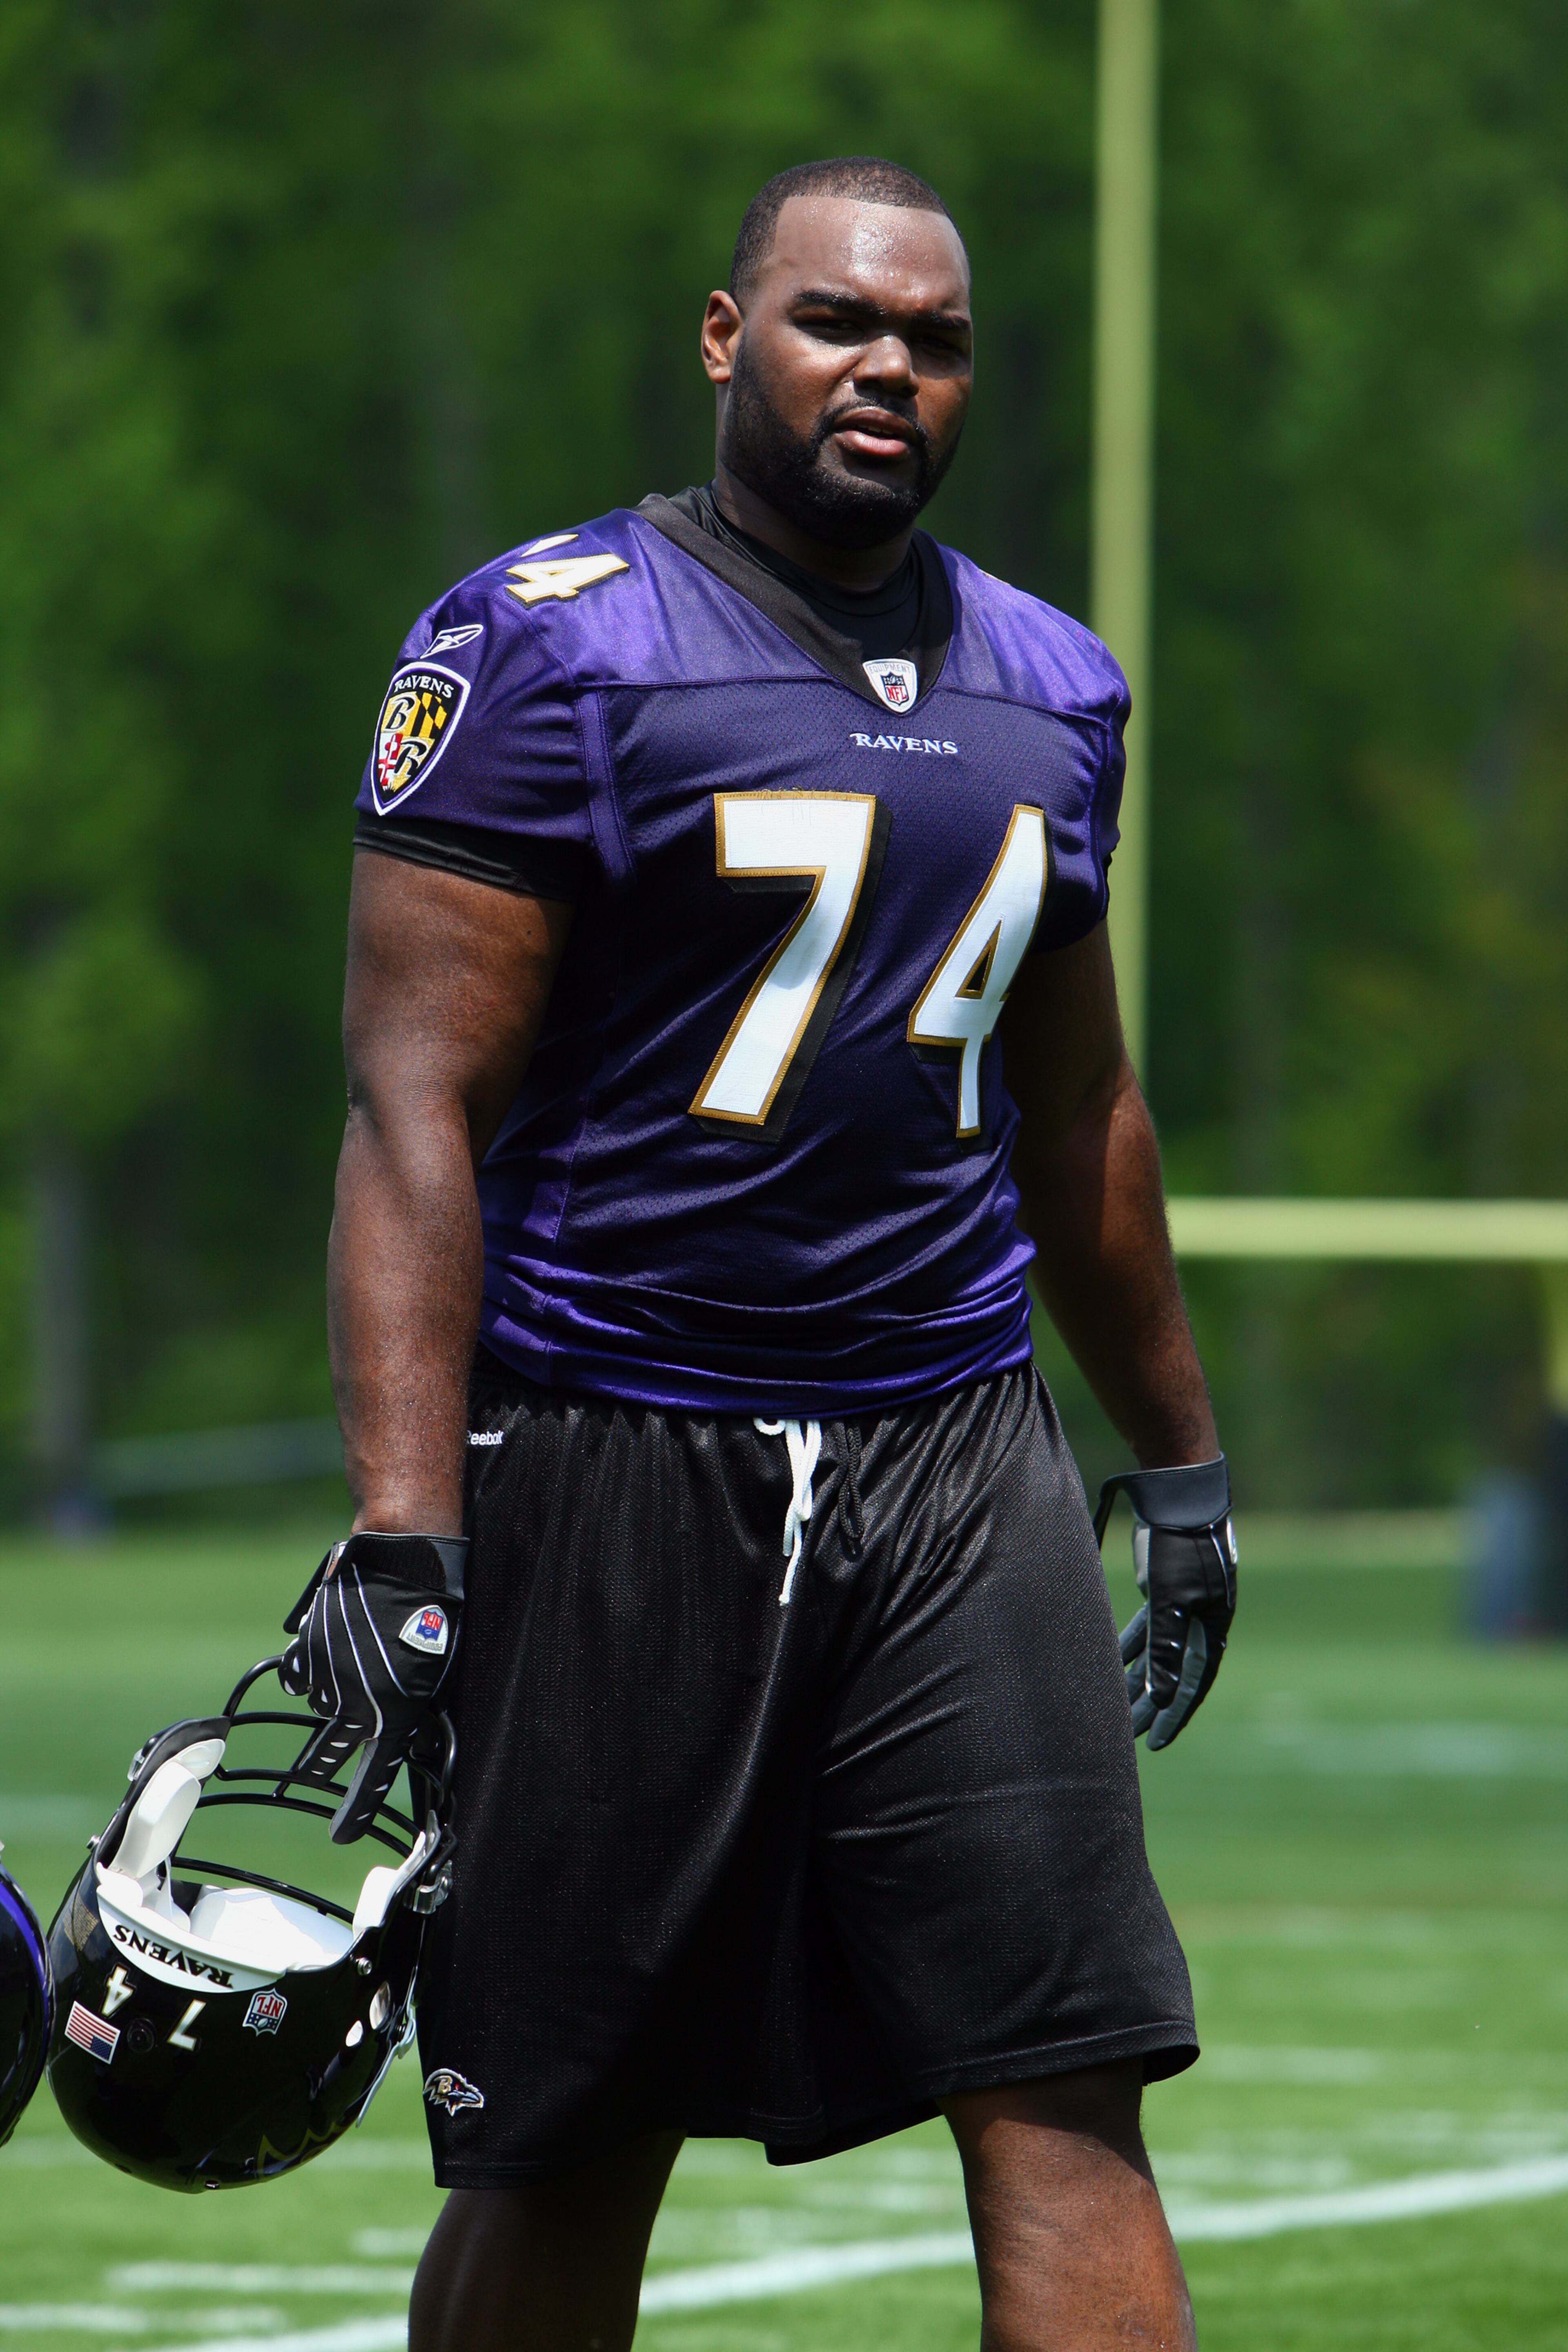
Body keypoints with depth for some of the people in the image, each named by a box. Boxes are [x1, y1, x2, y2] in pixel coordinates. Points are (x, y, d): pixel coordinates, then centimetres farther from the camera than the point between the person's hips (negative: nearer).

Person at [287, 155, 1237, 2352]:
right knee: (568, 2146, 3)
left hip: (954, 1449, 4)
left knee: (1065, 2091, -7)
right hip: (616, 1457, -4)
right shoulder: (549, 645, -6)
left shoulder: (1044, 685, 13)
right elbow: (420, 1103, -11)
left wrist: (1182, 1459, 29)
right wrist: (401, 1534, -19)